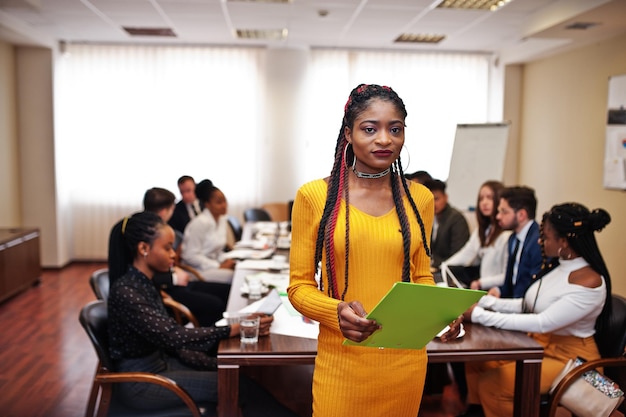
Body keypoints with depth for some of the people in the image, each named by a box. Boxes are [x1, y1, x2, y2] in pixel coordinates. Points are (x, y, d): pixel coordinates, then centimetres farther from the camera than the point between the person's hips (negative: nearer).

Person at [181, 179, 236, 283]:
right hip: (196, 270, -8)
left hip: (214, 263, 8)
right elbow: (190, 256, -18)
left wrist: (224, 261, -2)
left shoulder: (223, 220, 10)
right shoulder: (200, 223, -16)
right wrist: (219, 266, -17)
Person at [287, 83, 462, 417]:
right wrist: (337, 312, -23)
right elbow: (299, 285, -4)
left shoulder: (419, 198, 2)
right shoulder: (314, 196, -7)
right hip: (341, 363, -3)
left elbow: (421, 276, 11)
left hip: (406, 363, 3)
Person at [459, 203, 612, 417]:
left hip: (568, 357, -8)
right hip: (538, 344, 8)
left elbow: (543, 323, -29)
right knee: (477, 360, 1)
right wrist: (486, 302, -7)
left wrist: (481, 316, -28)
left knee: (491, 384, -18)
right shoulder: (555, 265, 0)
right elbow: (527, 305, 7)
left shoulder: (589, 282, -25)